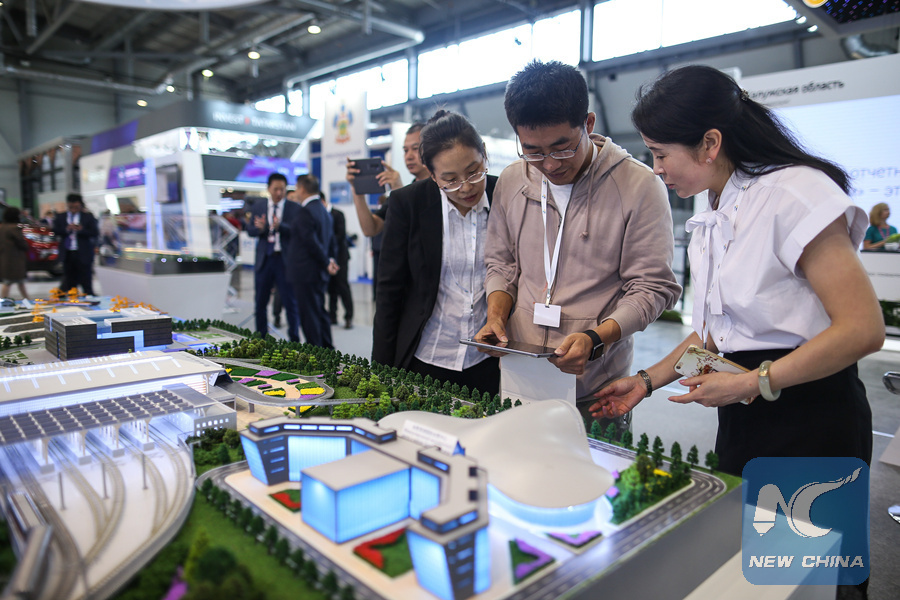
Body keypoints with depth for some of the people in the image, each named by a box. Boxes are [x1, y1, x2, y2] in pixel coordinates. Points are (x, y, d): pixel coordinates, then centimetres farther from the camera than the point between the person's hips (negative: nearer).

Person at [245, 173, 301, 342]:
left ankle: (294, 340, 10)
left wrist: (280, 226, -28)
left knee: (290, 302, -1)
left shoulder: (294, 208, -1)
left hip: (285, 260, -3)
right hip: (264, 259, 3)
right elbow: (250, 231, 5)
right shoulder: (258, 205, 8)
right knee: (260, 302, 11)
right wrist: (260, 228, -16)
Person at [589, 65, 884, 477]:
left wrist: (750, 384, -17)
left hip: (809, 418, -7)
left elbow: (862, 330, -20)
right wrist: (648, 380, 10)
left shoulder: (793, 192, -16)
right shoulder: (712, 218, 10)